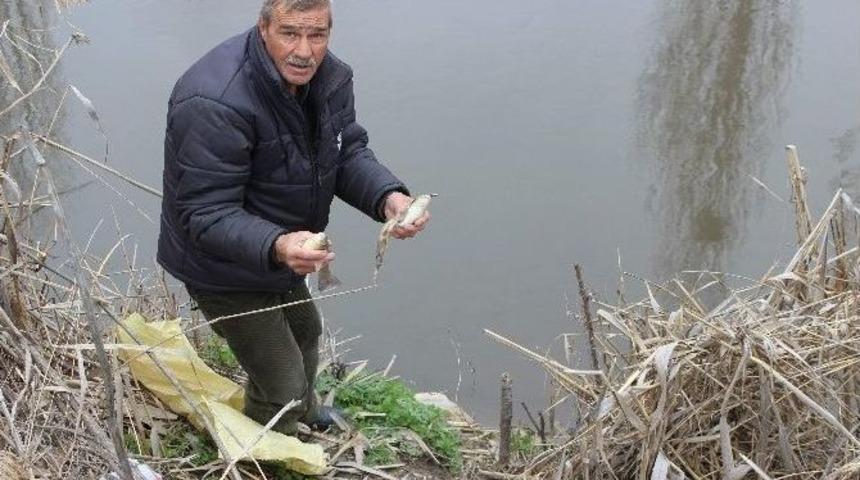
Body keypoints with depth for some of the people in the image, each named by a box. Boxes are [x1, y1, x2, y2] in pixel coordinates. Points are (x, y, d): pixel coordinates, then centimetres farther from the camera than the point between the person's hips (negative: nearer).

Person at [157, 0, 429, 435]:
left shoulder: (327, 76, -11)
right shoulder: (213, 104, -37)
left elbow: (348, 154, -6)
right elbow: (207, 216, -35)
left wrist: (388, 196, -28)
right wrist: (276, 248, -53)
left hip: (282, 248, 9)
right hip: (223, 267, -8)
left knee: (305, 331, 32)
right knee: (281, 386, 1)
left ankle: (304, 413, 64)